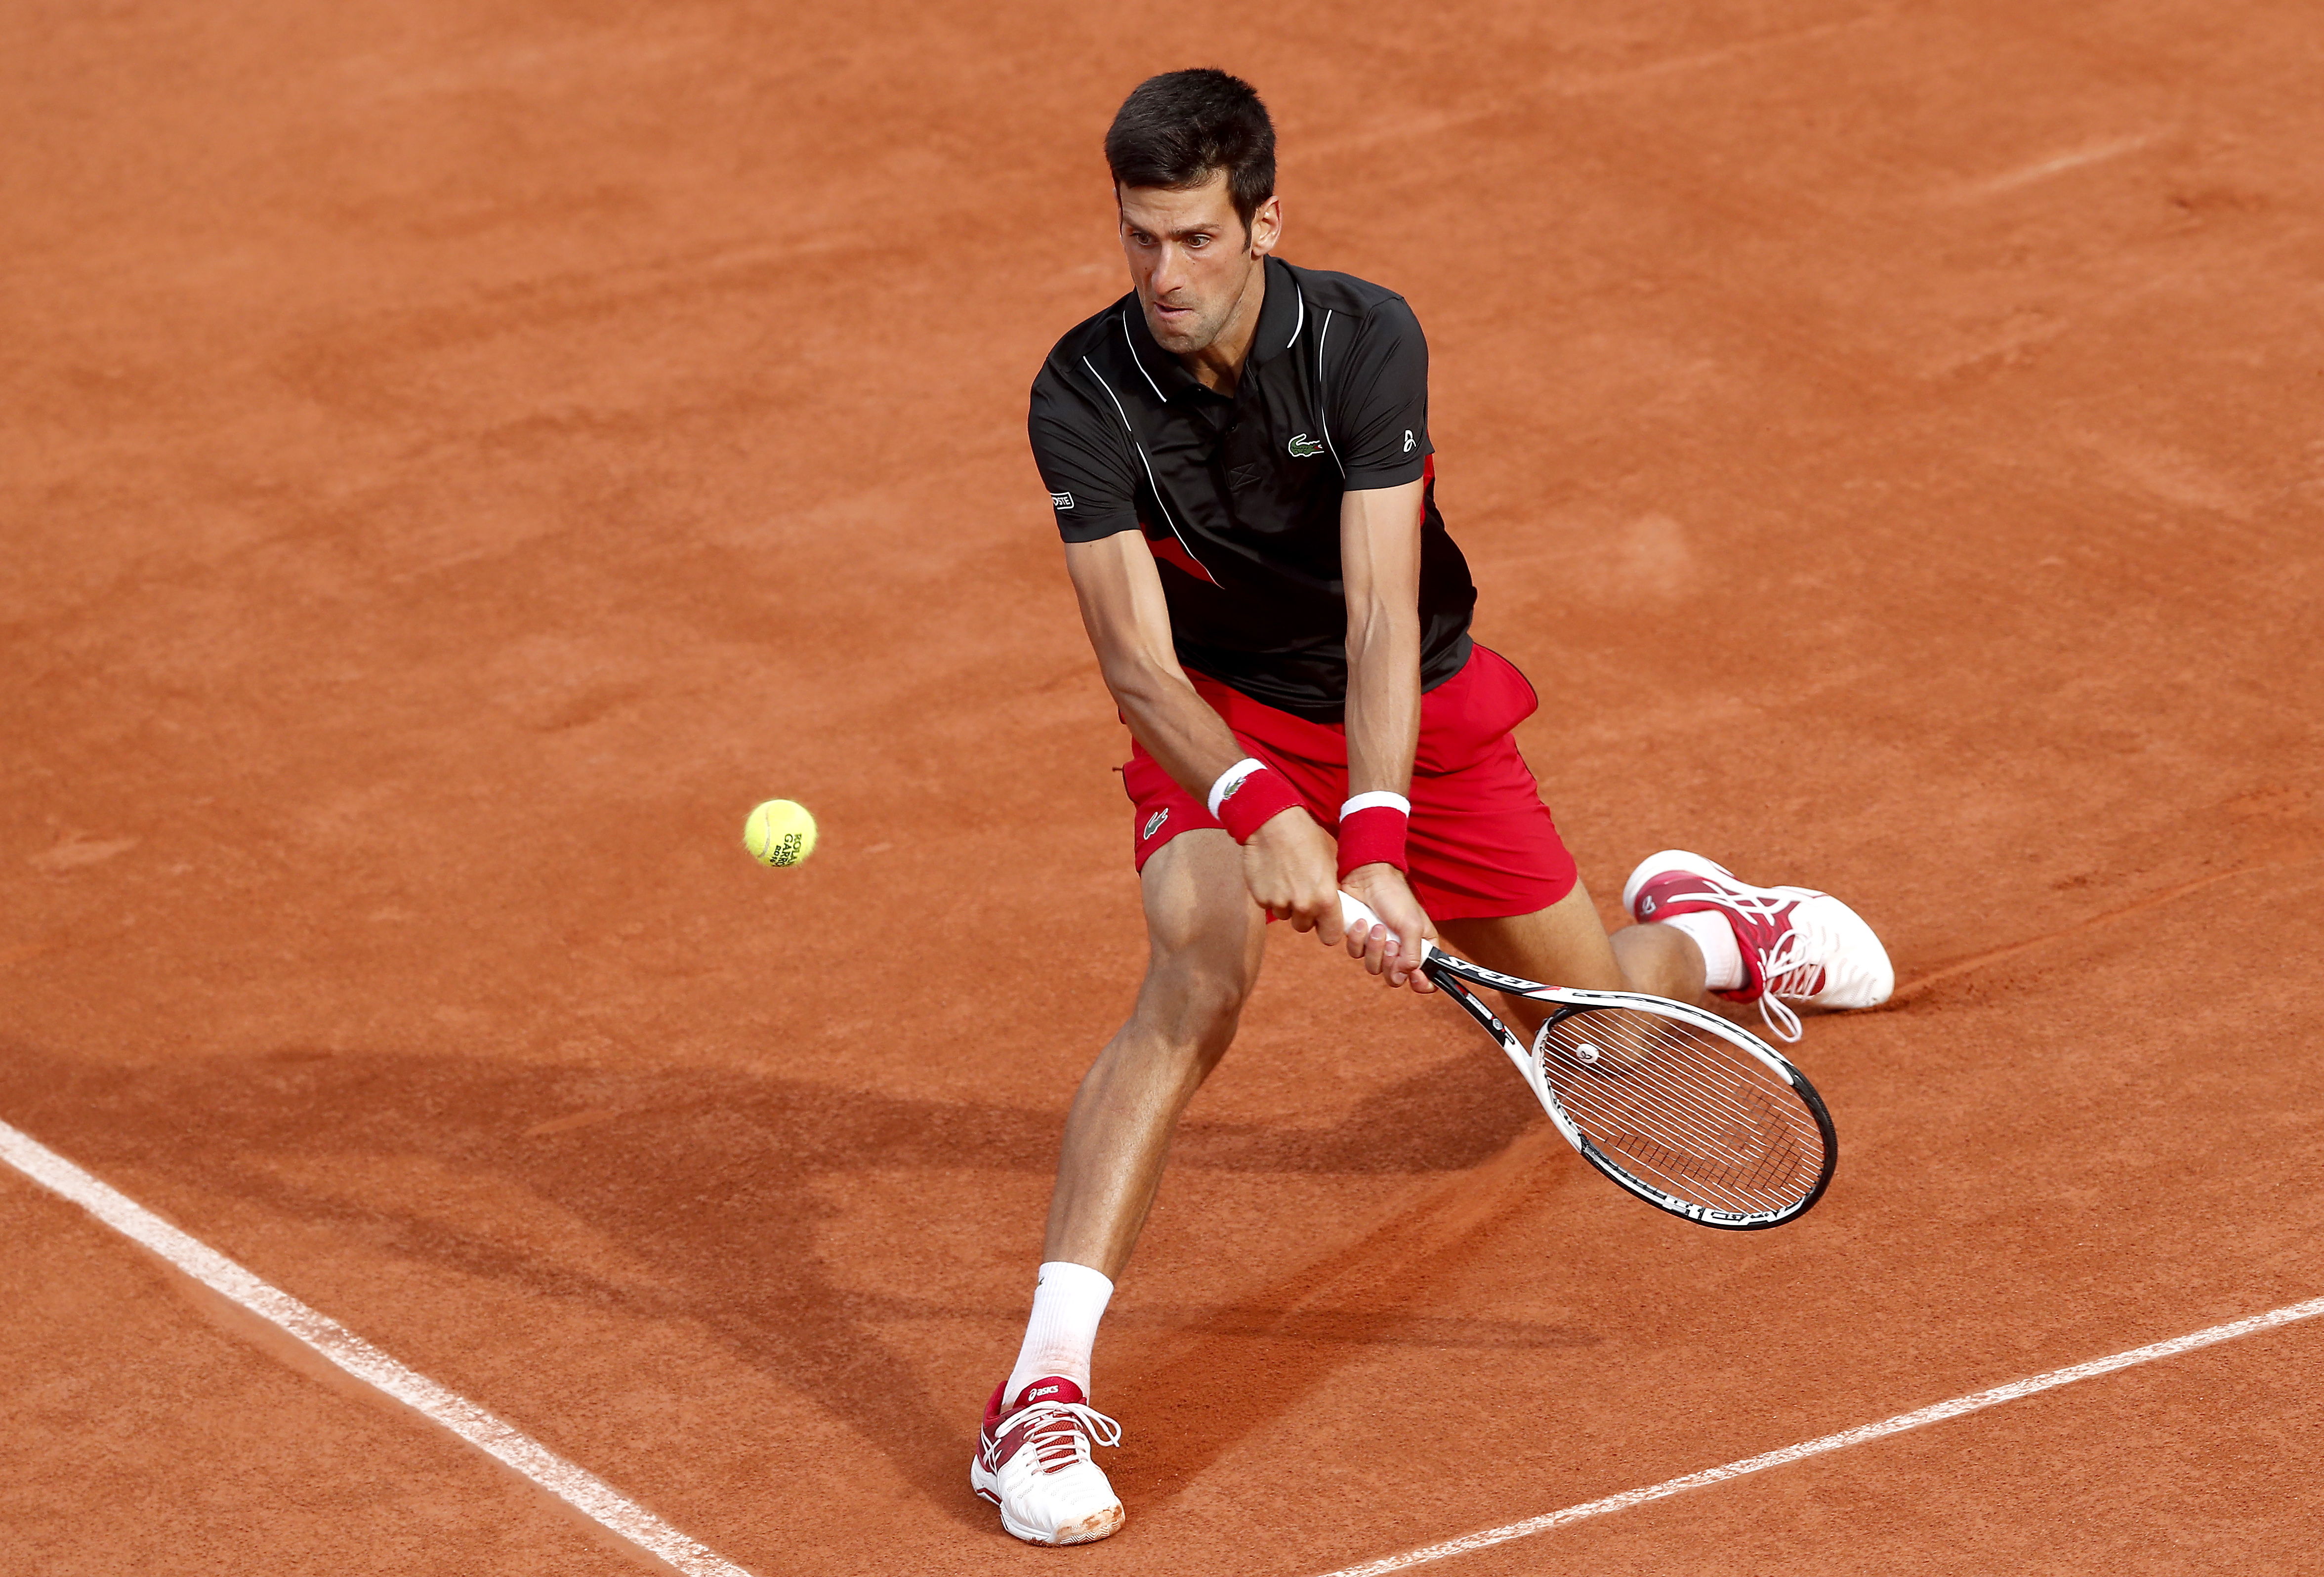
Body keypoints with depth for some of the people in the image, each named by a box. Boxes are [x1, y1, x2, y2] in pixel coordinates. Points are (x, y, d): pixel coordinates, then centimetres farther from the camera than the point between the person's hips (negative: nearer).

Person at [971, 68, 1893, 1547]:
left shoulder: (1368, 343, -26)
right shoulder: (1086, 394, -23)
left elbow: (1381, 615, -34)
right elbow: (1135, 657, -28)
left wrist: (1377, 842, -46)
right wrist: (1259, 811, -46)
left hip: (1420, 710, 1)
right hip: (1219, 724, -1)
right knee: (1197, 970, -31)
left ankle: (1698, 923, 50)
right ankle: (1043, 1387, -37)